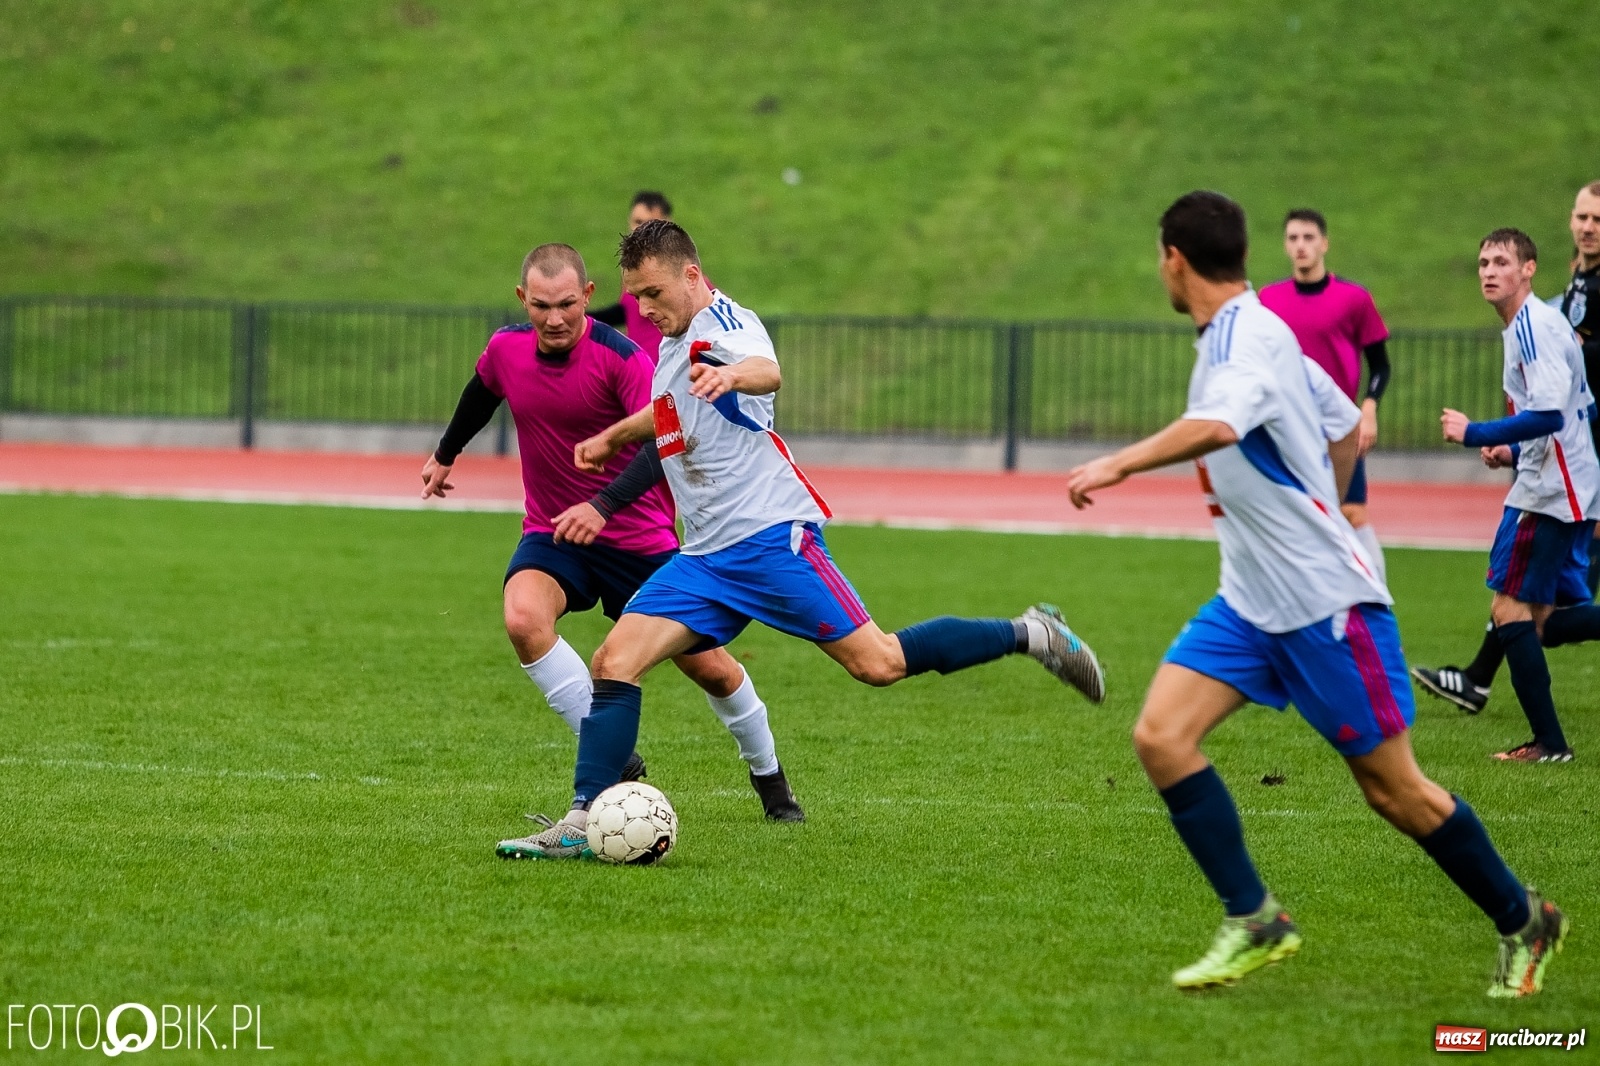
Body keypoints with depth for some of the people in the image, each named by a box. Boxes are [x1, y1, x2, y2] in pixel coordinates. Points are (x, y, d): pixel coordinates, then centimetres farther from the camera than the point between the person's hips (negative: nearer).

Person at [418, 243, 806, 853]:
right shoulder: (506, 349, -6)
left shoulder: (621, 357, -22)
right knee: (523, 618, -29)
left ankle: (769, 777, 33)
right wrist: (445, 455, 34)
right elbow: (481, 395, 18)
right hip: (552, 534, 3)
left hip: (637, 538, -3)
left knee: (707, 665, 5)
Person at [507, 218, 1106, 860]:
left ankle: (1031, 636, 3)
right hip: (704, 557, 9)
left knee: (878, 664, -12)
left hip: (769, 536, -9)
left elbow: (768, 372, -36)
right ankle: (585, 819, -7)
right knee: (614, 662, -6)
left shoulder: (721, 323, -11)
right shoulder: (675, 343, 17)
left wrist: (732, 375, -58)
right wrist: (612, 437, 54)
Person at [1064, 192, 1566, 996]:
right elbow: (1348, 427, 22)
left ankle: (1523, 921, 19)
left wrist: (1117, 465, -38)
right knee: (1161, 735, -8)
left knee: (1393, 789, 0)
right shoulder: (1241, 335, 11)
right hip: (1251, 603, 9)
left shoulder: (1251, 335, -17)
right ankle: (1253, 921, -4)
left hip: (1327, 600, -9)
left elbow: (1218, 426, -39)